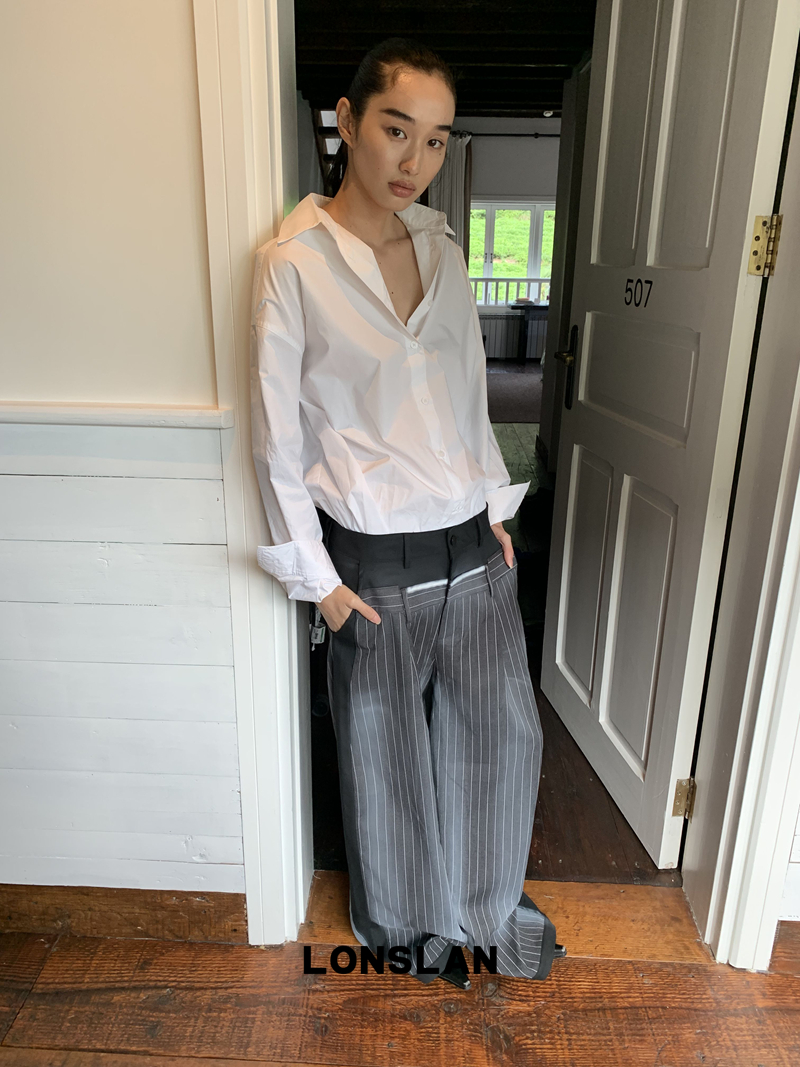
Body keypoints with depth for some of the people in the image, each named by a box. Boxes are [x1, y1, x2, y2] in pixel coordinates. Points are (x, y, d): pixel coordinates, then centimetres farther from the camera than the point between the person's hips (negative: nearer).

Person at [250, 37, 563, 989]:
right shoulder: (293, 264, -11)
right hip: (377, 559, -5)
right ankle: (409, 920, 44)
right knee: (388, 749, 14)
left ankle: (490, 904, 45)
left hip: (472, 546, 6)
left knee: (506, 729, 17)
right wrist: (315, 576, -9)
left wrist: (495, 509, 10)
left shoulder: (443, 248, 6)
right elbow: (277, 438, -10)